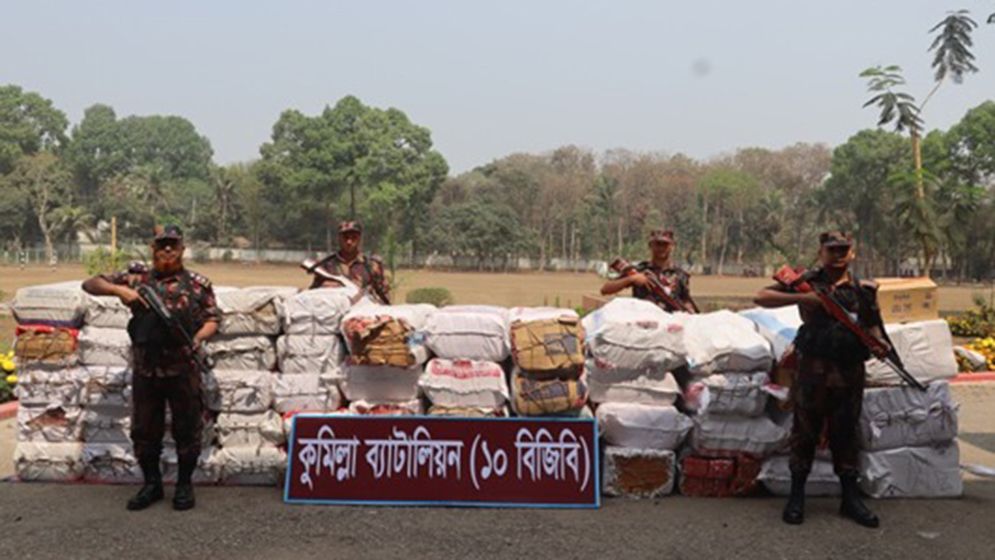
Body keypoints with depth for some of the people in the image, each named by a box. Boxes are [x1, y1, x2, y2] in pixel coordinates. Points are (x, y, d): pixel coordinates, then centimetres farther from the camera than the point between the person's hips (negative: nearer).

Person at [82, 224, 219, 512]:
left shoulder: (198, 284, 1)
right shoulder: (136, 277, 5)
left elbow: (212, 319, 3)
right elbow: (89, 284, 7)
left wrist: (198, 338, -16)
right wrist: (118, 289, -11)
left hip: (183, 371, -2)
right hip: (145, 370, 2)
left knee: (187, 429, 5)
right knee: (144, 430, 11)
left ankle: (184, 485, 21)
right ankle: (151, 484, 28)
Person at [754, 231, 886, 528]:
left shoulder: (864, 290, 11)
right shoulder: (807, 282, 2)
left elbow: (872, 325, 14)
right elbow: (762, 297, -5)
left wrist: (880, 343, -9)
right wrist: (801, 298, -17)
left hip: (850, 371, 3)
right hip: (813, 369, -2)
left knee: (846, 433, 11)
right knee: (805, 431, 3)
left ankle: (850, 498, 21)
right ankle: (797, 496, 14)